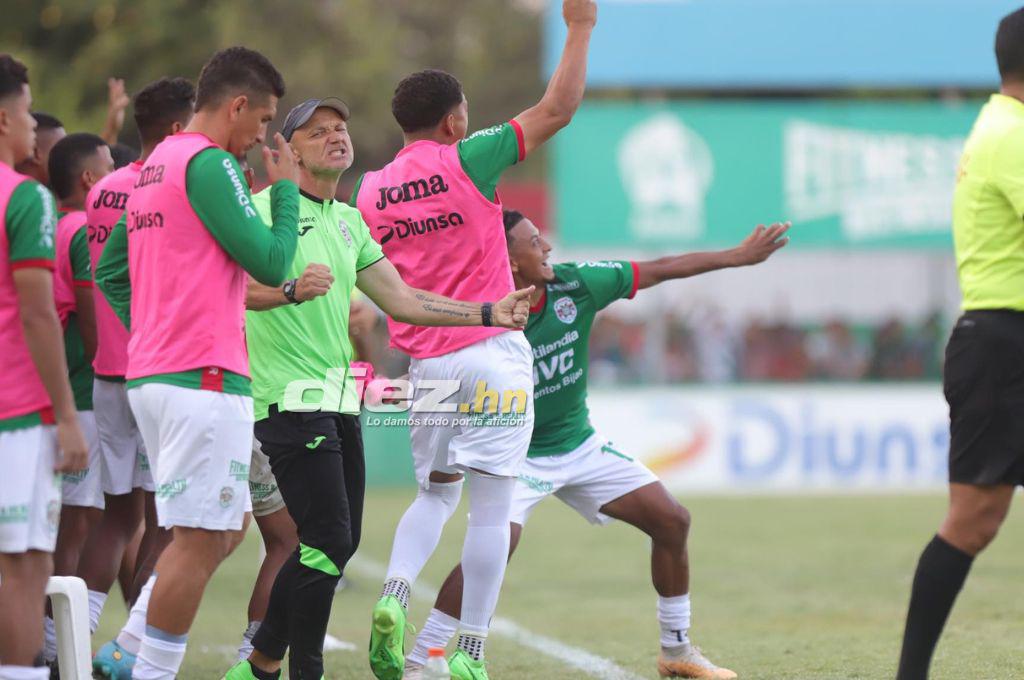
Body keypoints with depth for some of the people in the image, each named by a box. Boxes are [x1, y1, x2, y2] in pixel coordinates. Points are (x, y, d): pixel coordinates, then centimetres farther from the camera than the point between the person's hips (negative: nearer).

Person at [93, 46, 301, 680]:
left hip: (153, 373, 10)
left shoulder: (153, 168, 17)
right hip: (205, 378, -10)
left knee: (227, 528, 17)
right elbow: (271, 262, -13)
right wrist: (286, 190, 1)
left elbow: (110, 272, 23)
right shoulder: (210, 164, -12)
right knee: (201, 539, -6)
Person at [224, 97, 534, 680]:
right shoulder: (267, 208, -8)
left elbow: (399, 299, 18)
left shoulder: (349, 221, 17)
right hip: (292, 396, -9)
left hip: (338, 399, 9)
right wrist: (291, 290, -38)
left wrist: (488, 314, 12)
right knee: (329, 542, -12)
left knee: (339, 542, 11)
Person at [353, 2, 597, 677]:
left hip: (425, 363, 5)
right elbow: (558, 110, -6)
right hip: (492, 354, -5)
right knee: (491, 505, 0)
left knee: (436, 493, 20)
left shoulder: (371, 192, 6)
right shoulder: (466, 161, -7)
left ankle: (394, 596, -7)